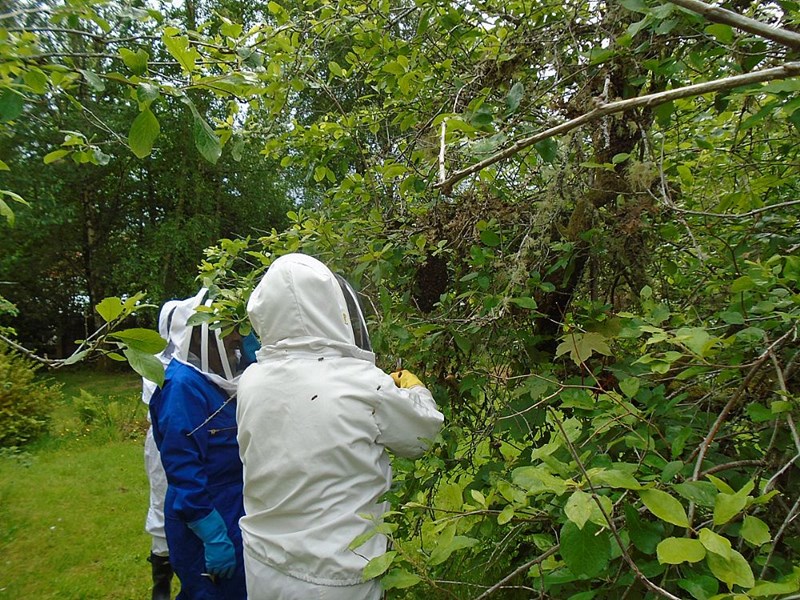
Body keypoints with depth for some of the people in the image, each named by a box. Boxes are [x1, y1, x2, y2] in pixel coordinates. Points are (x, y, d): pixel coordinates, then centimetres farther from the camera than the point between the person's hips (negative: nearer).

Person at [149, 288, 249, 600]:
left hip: (232, 517, 9)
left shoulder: (214, 381, 5)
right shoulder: (184, 384, -21)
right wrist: (213, 536, -23)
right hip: (203, 526, -8)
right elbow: (182, 470, -25)